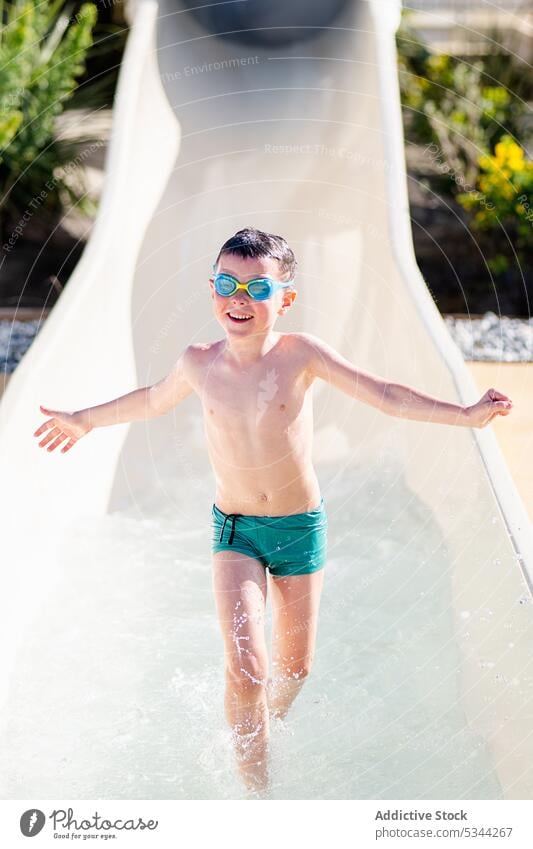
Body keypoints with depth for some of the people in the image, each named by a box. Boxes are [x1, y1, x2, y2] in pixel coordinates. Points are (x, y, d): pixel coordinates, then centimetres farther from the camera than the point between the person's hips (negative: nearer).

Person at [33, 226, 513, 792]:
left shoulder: (300, 354, -13)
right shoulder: (198, 363, -6)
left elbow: (383, 394, -10)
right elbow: (153, 400, 15)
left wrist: (466, 414, -16)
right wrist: (86, 420, 27)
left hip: (302, 527, 0)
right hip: (234, 531, 0)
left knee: (293, 666, 14)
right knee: (245, 666, -14)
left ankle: (267, 732, 46)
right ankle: (256, 787, 4)